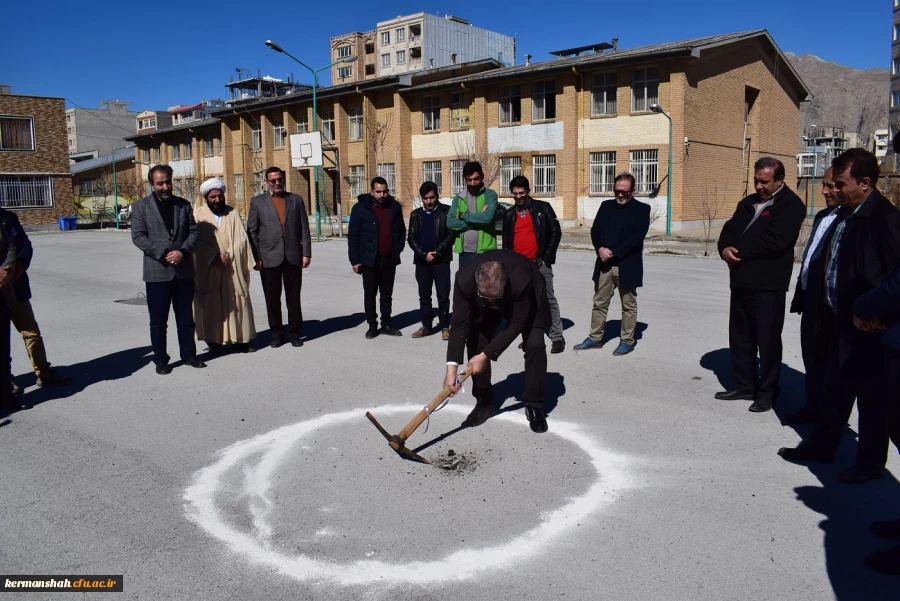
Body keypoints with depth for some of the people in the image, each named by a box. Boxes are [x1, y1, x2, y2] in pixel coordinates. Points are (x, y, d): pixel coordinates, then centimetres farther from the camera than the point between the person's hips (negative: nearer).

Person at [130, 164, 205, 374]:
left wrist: (183, 251, -12)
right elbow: (138, 236, -6)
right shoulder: (141, 206, 0)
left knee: (186, 317, 11)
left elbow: (194, 231, 5)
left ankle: (189, 354, 22)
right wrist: (163, 254, -15)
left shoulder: (184, 204, 9)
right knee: (158, 320, 4)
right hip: (157, 271, -2)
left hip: (184, 270, 3)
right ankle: (160, 359, 15)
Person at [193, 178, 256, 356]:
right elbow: (197, 241, -7)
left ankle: (240, 340, 10)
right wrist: (214, 258, -17)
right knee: (211, 305, 1)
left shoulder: (232, 213, 8)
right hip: (208, 270, -2)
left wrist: (229, 254, -15)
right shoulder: (198, 214, 3)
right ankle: (214, 342, 7)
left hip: (233, 269, 2)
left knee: (237, 303, 3)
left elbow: (241, 238, -1)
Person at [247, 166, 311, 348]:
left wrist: (306, 253, 0)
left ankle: (294, 333, 16)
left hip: (293, 257, 1)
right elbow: (251, 231, 4)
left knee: (294, 298, 6)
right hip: (269, 258, 0)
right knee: (272, 299, 6)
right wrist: (256, 257, -4)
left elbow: (304, 229, 7)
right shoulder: (257, 202, 6)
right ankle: (276, 334, 17)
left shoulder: (296, 200, 9)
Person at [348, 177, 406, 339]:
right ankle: (372, 325, 15)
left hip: (389, 259, 3)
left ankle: (386, 324, 20)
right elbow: (353, 235, -6)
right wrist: (355, 260, -9)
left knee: (387, 294, 11)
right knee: (370, 294, 5)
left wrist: (398, 249, 4)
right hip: (370, 259, -3)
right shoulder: (361, 208, -6)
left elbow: (401, 230, 14)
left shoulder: (394, 207, 4)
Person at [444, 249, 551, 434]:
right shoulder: (464, 280, -38)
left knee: (534, 344, -17)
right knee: (475, 343, -8)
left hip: (528, 296, -2)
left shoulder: (522, 282, -45)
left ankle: (534, 406, 0)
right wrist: (452, 367, -39)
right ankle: (484, 402, 9)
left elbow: (516, 324, -34)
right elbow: (460, 323, -33)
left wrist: (486, 355, -34)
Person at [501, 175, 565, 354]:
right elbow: (506, 241, 16)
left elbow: (555, 233, -2)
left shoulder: (542, 208, 0)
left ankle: (557, 337, 0)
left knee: (549, 300, -3)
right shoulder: (509, 215, 12)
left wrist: (547, 258, -8)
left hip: (539, 264, -4)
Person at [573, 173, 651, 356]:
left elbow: (637, 237, -13)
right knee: (599, 303, 10)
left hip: (627, 265, -4)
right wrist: (600, 248, -14)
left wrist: (613, 252, -18)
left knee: (628, 305, 6)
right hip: (604, 263, 4)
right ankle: (595, 338, 19)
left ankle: (627, 341, 16)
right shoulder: (606, 205, 11)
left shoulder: (642, 209, -2)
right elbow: (595, 230, 5)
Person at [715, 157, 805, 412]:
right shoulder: (748, 203, 18)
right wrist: (725, 249, -11)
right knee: (739, 337, 14)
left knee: (768, 340, 1)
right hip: (741, 281, 8)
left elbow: (774, 241, -20)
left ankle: (767, 392, 13)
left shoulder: (791, 205, -7)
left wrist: (737, 251, -12)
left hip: (768, 285, -8)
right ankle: (744, 386, 26)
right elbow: (729, 230, 12)